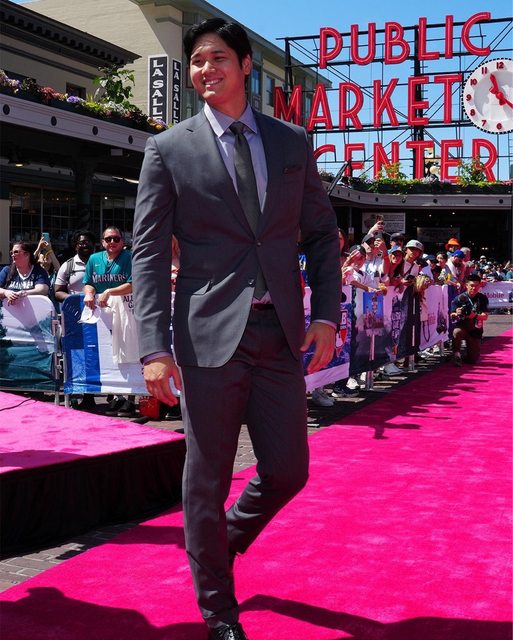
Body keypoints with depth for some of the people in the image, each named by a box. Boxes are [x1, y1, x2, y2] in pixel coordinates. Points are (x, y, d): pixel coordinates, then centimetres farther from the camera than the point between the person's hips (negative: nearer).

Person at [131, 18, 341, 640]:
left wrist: (326, 314, 1)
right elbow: (148, 254, -2)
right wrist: (154, 349, -12)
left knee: (287, 471, 7)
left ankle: (226, 539, 40)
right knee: (207, 482, 6)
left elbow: (321, 233, 14)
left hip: (280, 333, 3)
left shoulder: (291, 141, 11)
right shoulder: (168, 149, 2)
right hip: (210, 336, -3)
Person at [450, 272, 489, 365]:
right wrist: (456, 314, -35)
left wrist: (475, 316, -32)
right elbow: (452, 317, -9)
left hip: (475, 331, 2)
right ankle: (456, 355, -23)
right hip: (462, 327, -2)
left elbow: (485, 316, -9)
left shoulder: (483, 298, -3)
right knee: (456, 332, -40)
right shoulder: (459, 298, -10)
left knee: (473, 360, 3)